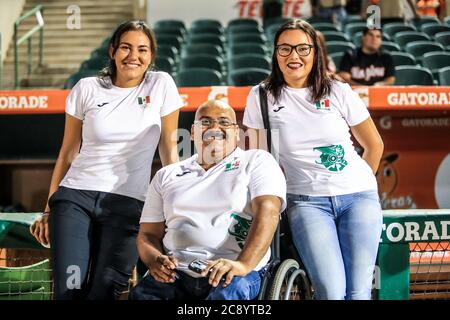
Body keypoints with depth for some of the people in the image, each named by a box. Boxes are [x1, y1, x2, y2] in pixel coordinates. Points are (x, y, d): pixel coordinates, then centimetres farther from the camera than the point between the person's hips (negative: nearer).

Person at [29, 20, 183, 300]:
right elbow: (67, 154, 11)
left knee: (103, 292, -9)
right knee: (69, 291, -12)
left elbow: (169, 150, 6)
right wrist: (48, 210, 11)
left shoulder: (161, 85, 2)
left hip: (128, 204, -1)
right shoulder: (86, 89, 5)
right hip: (75, 196, 1)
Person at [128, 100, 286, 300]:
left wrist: (244, 264, -23)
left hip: (232, 274, -2)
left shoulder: (257, 162, 12)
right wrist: (155, 260, -5)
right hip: (176, 274, 2)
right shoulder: (167, 175, 24)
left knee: (229, 292, -38)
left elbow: (267, 212, -5)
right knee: (140, 294, -30)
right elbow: (148, 234, 22)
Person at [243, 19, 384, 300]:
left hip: (358, 196, 1)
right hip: (307, 201, -1)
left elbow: (374, 145, 16)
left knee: (358, 292, -10)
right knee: (332, 292, -20)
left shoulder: (338, 92, 5)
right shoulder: (261, 97, 4)